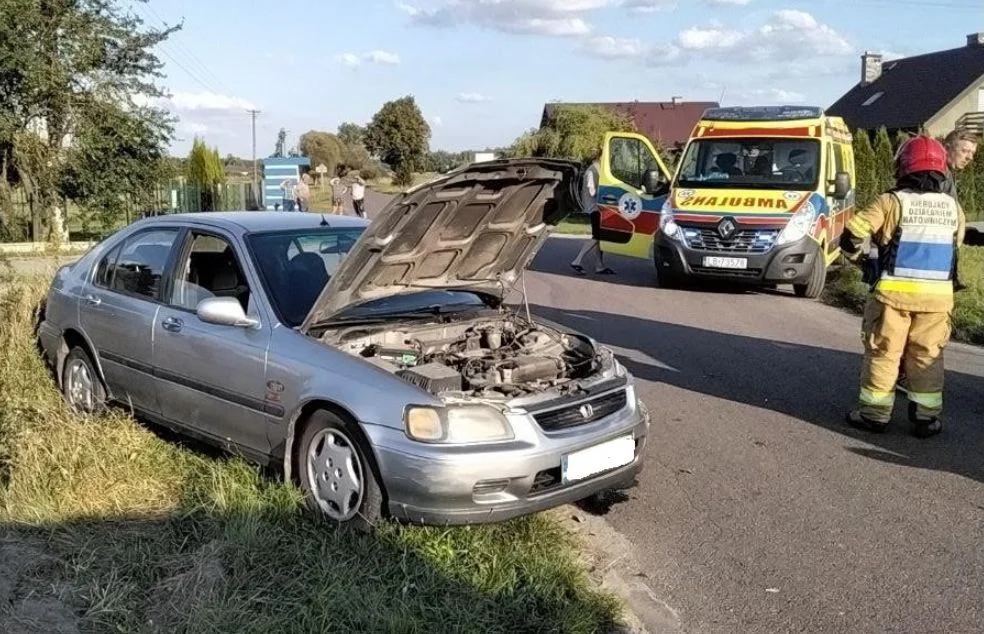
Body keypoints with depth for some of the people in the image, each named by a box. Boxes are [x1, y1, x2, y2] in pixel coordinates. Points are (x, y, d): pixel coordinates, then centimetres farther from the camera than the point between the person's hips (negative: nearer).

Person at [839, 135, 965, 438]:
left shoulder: (892, 201, -9)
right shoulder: (952, 207, 4)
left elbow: (855, 230, -13)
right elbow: (955, 244, 15)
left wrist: (852, 254, 7)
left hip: (894, 292, -3)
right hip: (938, 294, 3)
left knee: (883, 353, 7)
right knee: (927, 356, 12)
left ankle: (874, 413, 12)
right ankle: (927, 417, 16)